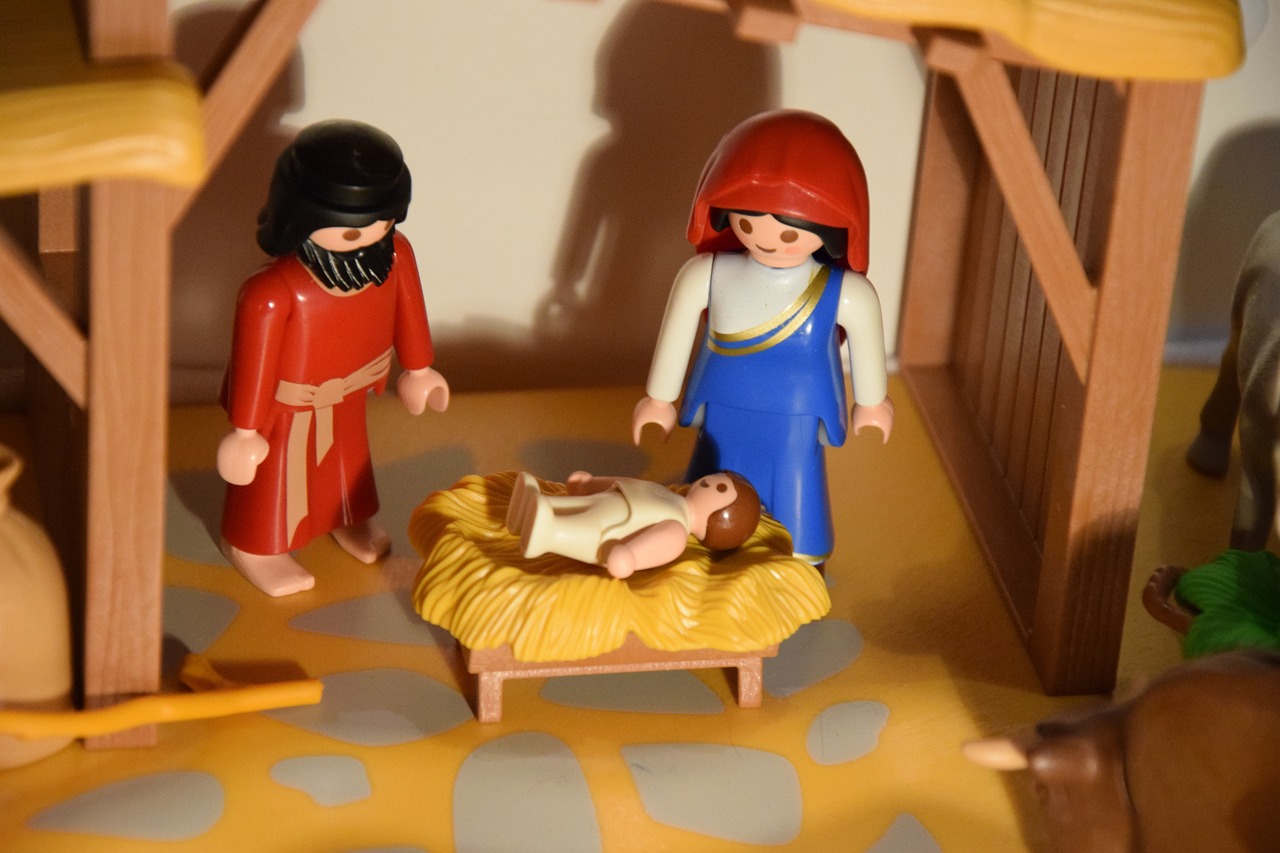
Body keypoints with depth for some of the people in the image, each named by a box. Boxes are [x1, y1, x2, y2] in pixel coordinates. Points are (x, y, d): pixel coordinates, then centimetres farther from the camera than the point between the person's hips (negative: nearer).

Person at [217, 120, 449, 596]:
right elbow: (255, 362, -29)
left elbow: (408, 310, -3)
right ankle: (254, 545, 48)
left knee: (346, 452, 32)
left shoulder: (395, 256, -23)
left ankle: (347, 516, 62)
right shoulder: (272, 294, -42)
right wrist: (245, 431, -17)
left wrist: (417, 369, 14)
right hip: (288, 407, -6)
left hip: (348, 393, 6)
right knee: (279, 465, 20)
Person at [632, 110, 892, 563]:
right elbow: (676, 337, -1)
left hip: (796, 437, -2)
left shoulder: (848, 295, -21)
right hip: (724, 433, 2)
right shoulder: (704, 277, -17)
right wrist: (659, 399, 11)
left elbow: (866, 349, -2)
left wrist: (870, 403, 14)